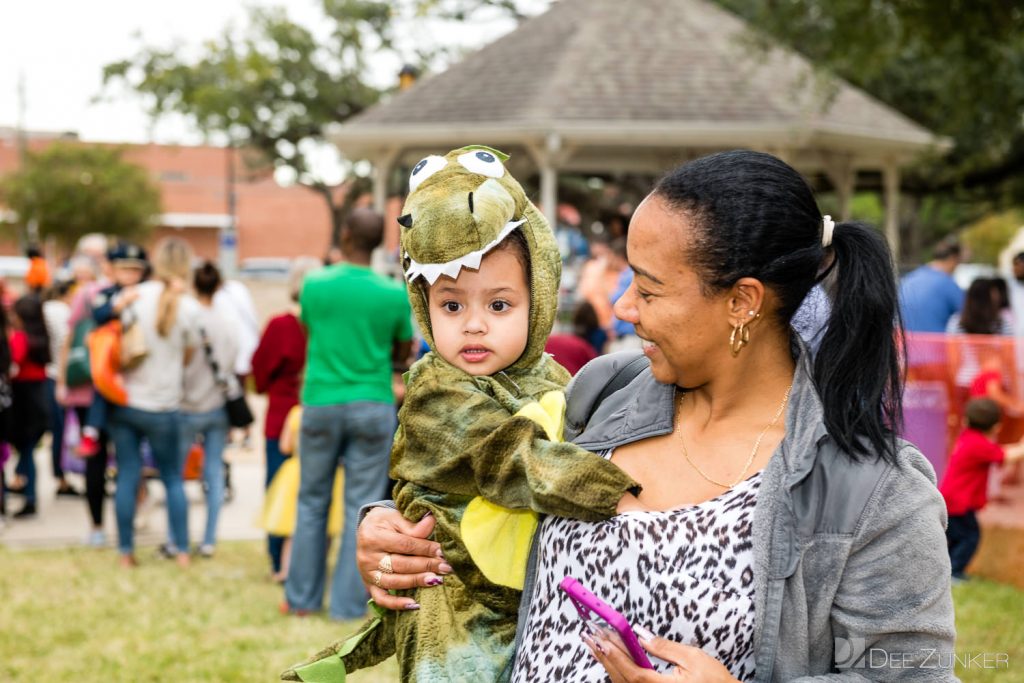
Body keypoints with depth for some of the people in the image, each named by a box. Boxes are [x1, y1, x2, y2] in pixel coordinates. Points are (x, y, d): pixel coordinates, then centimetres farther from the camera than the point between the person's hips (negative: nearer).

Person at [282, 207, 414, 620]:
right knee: (361, 506, 4)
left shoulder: (314, 285, -4)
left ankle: (302, 598, 18)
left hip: (320, 404, 1)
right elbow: (402, 354, 7)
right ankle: (348, 604, 5)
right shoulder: (395, 295, -5)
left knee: (312, 501, 13)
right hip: (373, 405, -1)